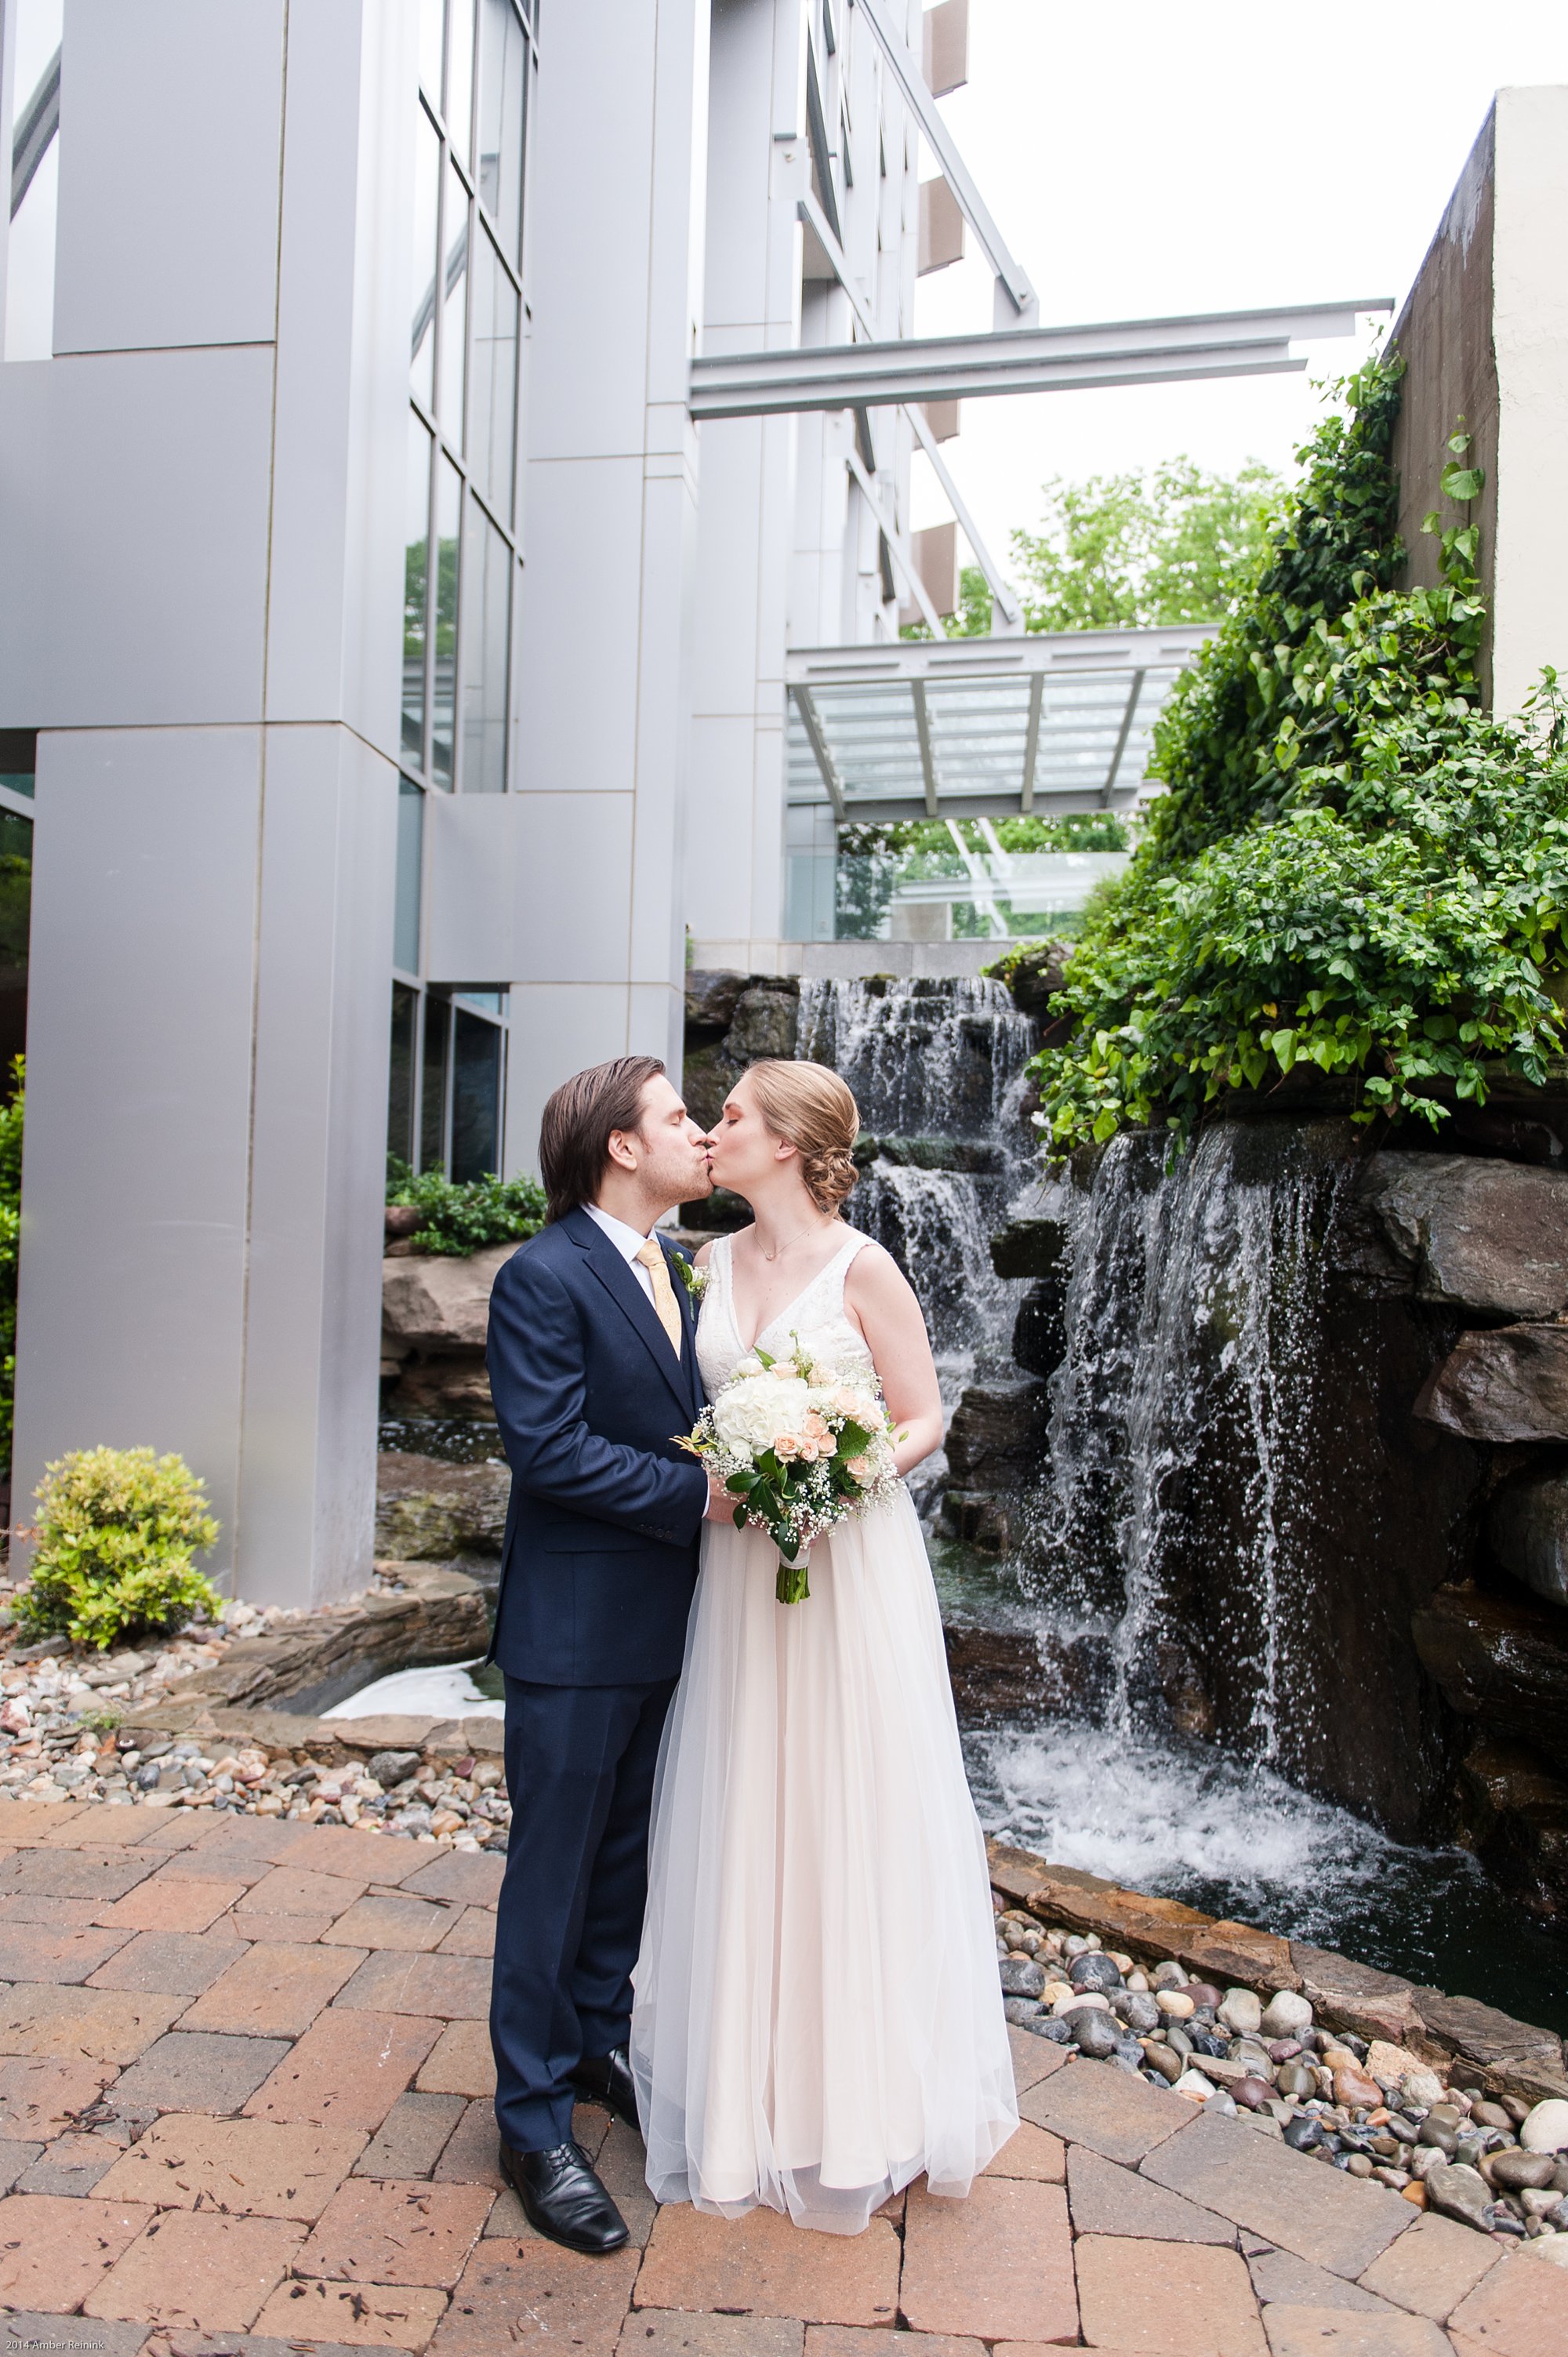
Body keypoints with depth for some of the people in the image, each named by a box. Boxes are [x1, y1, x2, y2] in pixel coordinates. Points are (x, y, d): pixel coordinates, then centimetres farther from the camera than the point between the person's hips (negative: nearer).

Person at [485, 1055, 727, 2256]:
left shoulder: (673, 1265, 10)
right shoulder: (545, 1275, -17)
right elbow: (548, 1448, -24)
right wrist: (701, 1490, -22)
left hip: (664, 1623, 8)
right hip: (576, 1629, -8)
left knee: (629, 1855, 21)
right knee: (554, 1872, 6)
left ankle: (599, 2042, 41)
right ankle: (534, 2122, 22)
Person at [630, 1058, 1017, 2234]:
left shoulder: (861, 1267, -10)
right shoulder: (713, 1264, 5)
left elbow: (924, 1418, -6)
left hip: (850, 1563, -5)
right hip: (738, 1563, 5)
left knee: (852, 1817, 7)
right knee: (743, 1819, 13)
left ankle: (866, 2093, 29)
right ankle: (759, 2080, 34)